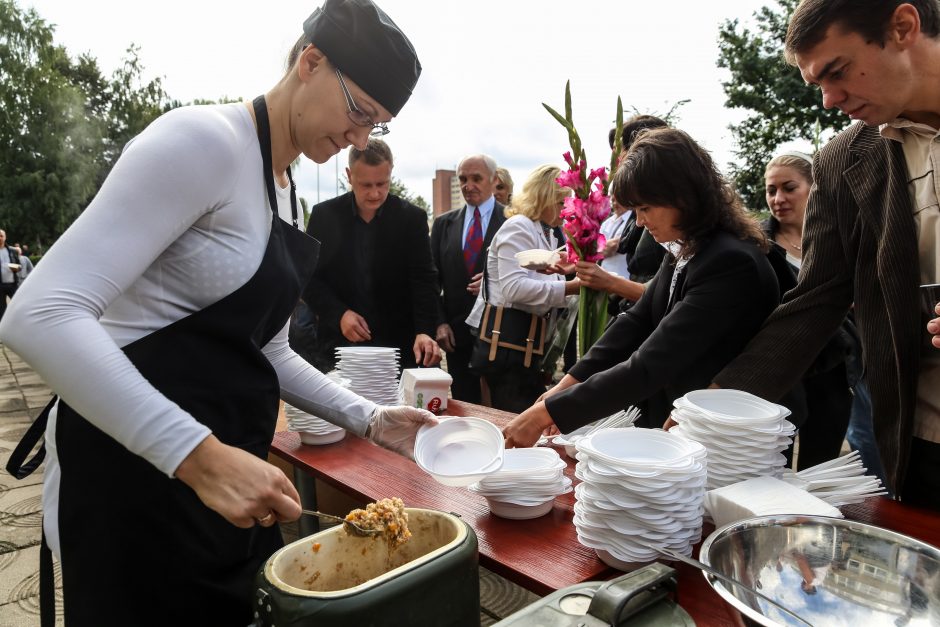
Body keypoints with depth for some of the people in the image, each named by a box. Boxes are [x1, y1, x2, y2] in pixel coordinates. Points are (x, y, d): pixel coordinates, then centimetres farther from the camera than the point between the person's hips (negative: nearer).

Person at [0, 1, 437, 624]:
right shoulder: (205, 141, -17)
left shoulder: (286, 188, 10)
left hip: (226, 475, 9)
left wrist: (369, 419, 5)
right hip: (134, 479, -8)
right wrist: (202, 457, -32)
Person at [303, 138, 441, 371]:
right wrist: (338, 313, -13)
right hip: (338, 343, 1)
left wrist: (425, 331, -22)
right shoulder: (324, 215, 1)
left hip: (398, 344, 0)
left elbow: (424, 280, -6)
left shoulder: (412, 218, -2)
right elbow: (309, 277, 4)